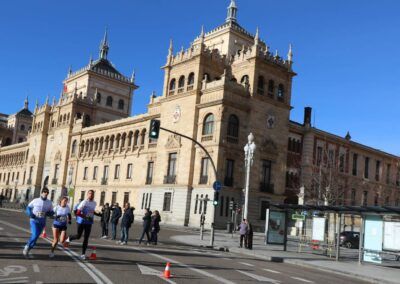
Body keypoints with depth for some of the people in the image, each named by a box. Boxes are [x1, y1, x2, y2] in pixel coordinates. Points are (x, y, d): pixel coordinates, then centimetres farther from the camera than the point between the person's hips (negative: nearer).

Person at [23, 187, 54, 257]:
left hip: (42, 222, 3)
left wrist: (48, 213, -14)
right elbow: (28, 207, 9)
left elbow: (52, 212, 9)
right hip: (34, 220, -3)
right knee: (35, 235, -19)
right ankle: (27, 246, 7)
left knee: (35, 237, 5)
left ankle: (27, 248, 28)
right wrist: (30, 214, -10)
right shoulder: (35, 200, -2)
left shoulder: (49, 203, 2)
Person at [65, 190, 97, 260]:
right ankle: (69, 238, 38)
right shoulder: (84, 202, -13)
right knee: (78, 236, 5)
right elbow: (78, 213, -16)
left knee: (86, 238, 2)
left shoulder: (94, 203, 6)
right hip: (81, 222, -4)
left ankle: (83, 254, 9)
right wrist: (86, 217, -22)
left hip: (89, 223, 4)